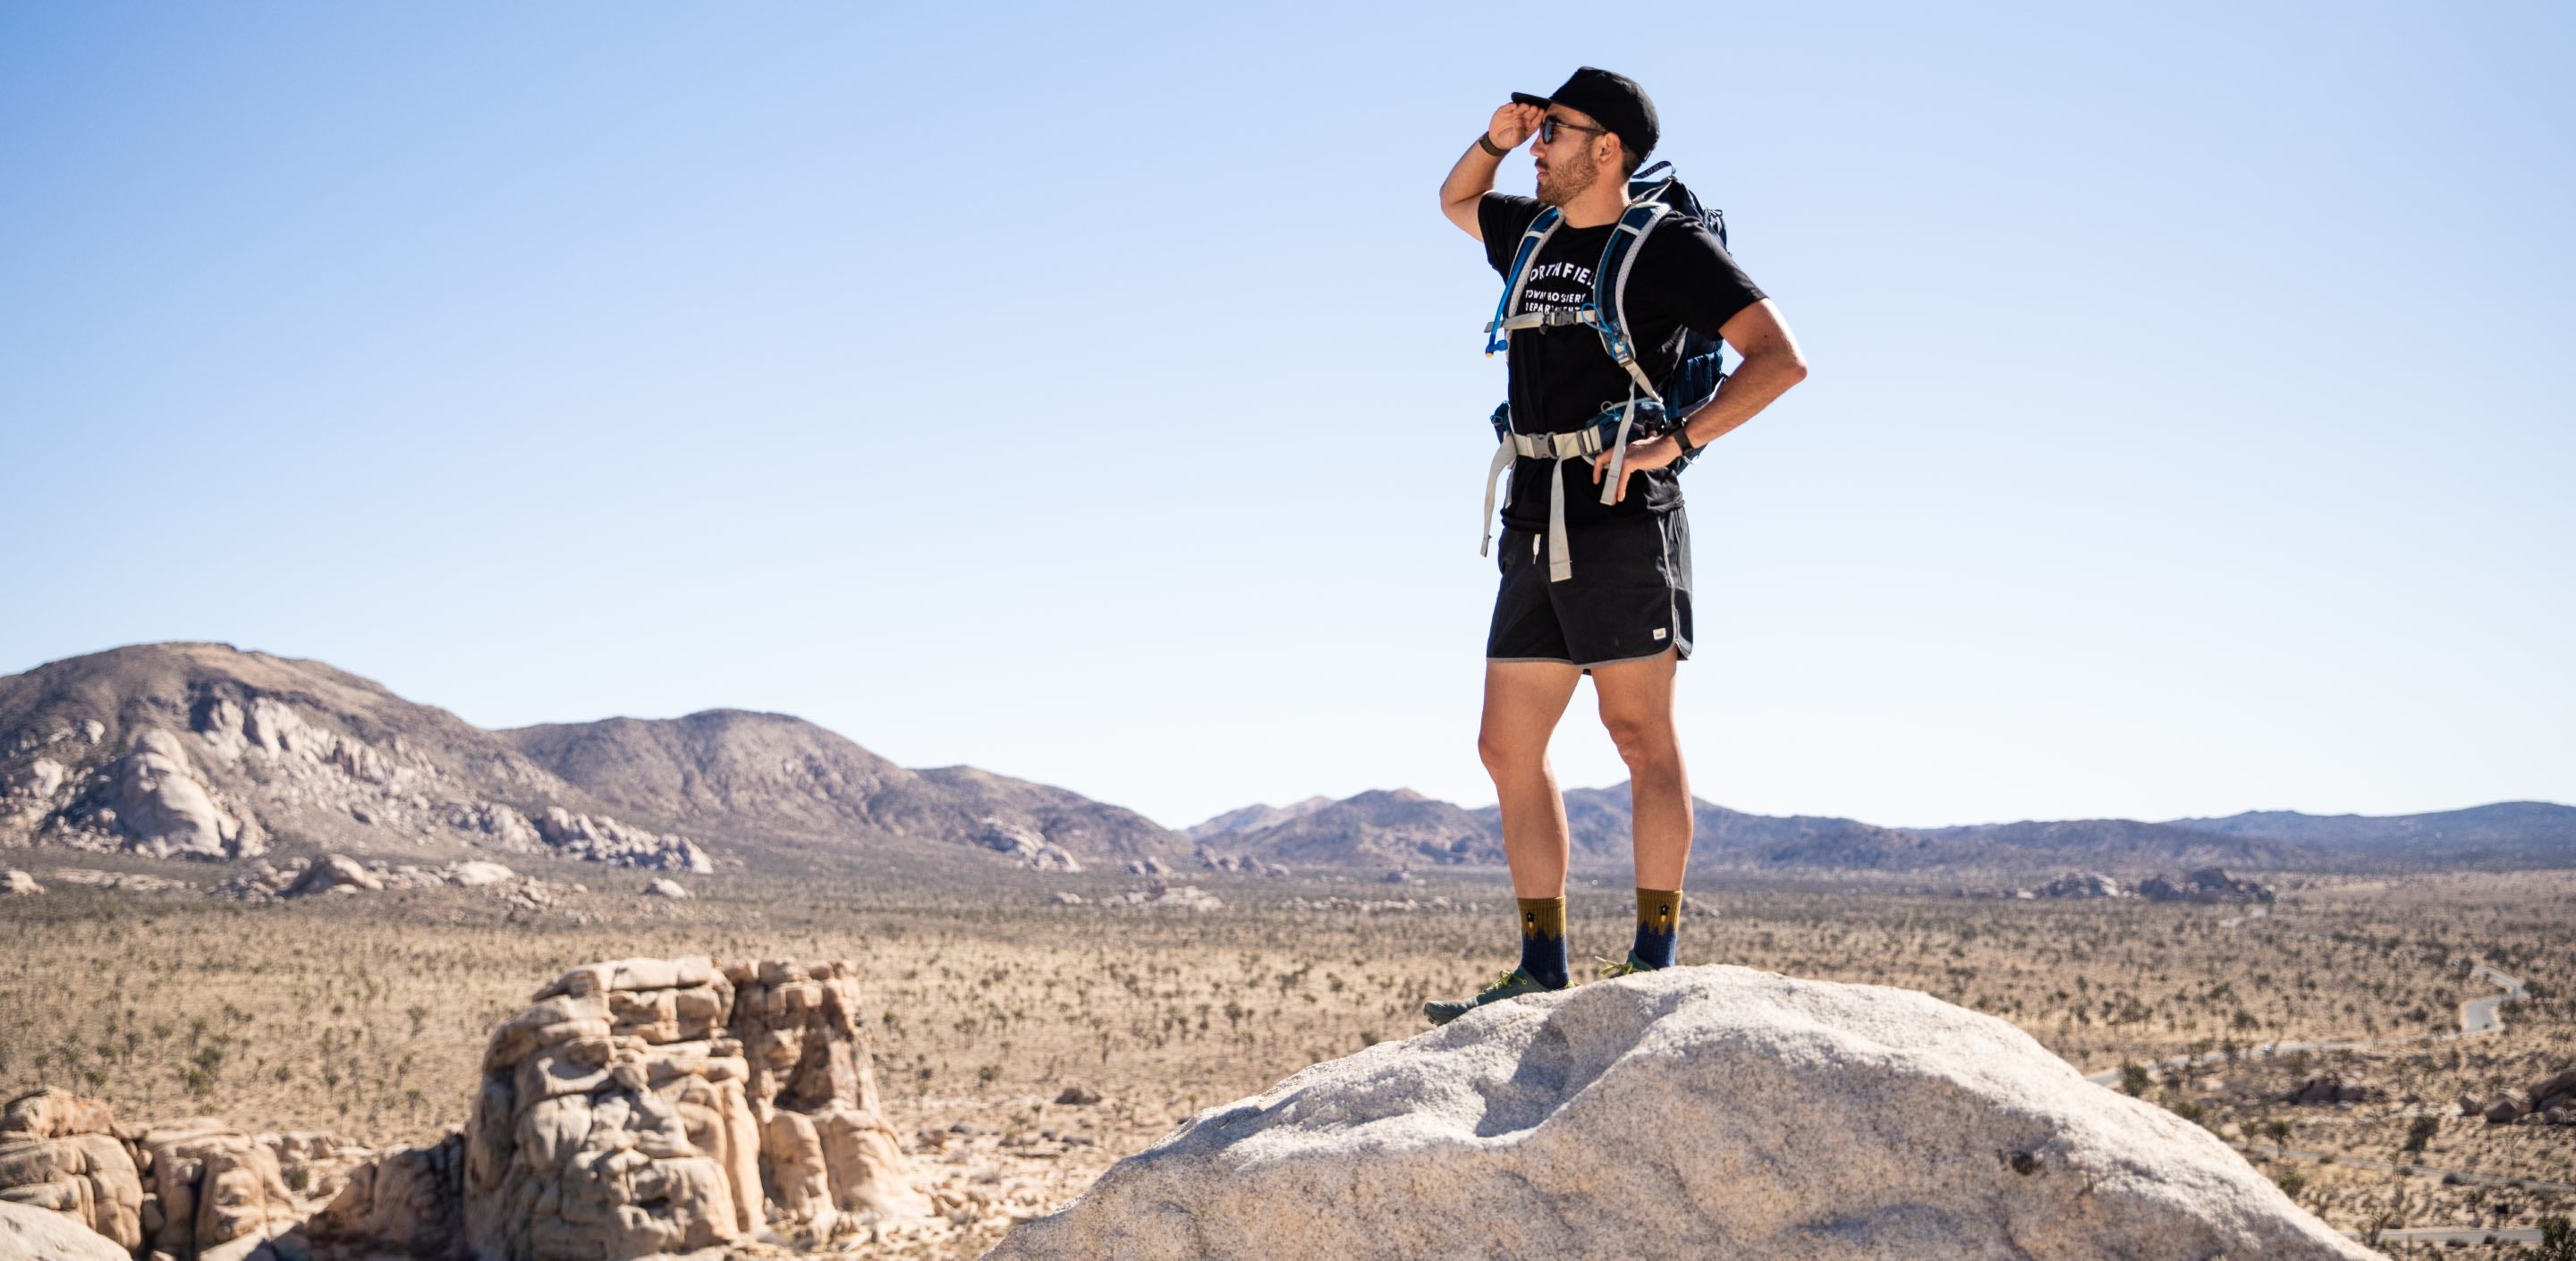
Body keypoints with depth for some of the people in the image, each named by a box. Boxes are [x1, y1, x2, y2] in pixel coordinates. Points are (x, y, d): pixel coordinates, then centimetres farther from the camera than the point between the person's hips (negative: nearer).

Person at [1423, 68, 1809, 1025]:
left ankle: (1655, 958, -2)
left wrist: (1674, 441, -18)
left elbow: (1781, 359, -10)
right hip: (1538, 532, 7)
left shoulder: (1669, 246, -3)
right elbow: (1454, 202, 38)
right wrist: (1495, 137, 17)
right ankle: (1541, 970, 9)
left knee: (1640, 736, -6)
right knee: (1507, 747, 4)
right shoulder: (1531, 235, 17)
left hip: (1624, 520, -7)